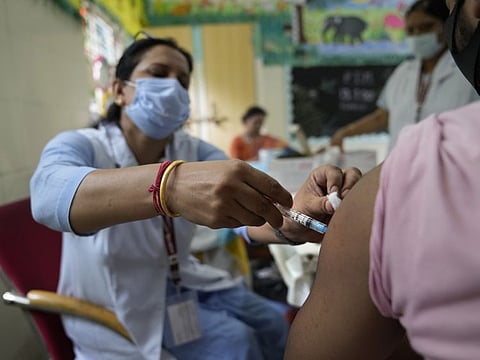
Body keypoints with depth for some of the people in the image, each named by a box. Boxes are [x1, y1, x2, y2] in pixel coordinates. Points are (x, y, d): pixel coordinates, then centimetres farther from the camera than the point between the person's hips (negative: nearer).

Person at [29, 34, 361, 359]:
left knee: (271, 323, 0)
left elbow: (250, 207, -24)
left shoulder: (193, 151, -7)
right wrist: (168, 185, -65)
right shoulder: (79, 146, -20)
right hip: (113, 303, -4)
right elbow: (50, 195, -45)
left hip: (178, 282, 5)